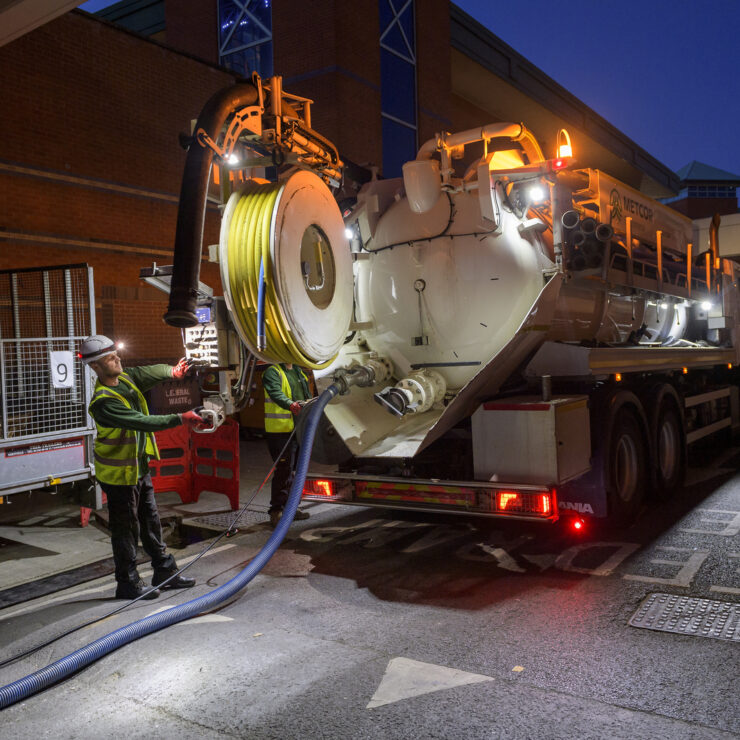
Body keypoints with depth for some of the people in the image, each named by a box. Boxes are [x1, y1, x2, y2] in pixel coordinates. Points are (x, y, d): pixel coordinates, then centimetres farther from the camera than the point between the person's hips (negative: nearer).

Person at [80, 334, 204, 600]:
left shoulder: (126, 379, 0)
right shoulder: (103, 402, -26)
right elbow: (141, 421, -33)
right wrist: (179, 418, -34)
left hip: (139, 467, 9)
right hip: (119, 474, -9)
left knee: (151, 522, 17)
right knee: (126, 529, 3)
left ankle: (165, 571, 29)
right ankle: (128, 584, 17)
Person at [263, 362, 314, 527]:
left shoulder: (299, 372, 21)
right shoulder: (272, 372, -8)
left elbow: (308, 395, 21)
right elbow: (276, 393, -26)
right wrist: (292, 405, -43)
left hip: (299, 430, 9)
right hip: (280, 429, -9)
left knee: (295, 469, 15)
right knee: (284, 470, -10)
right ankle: (276, 511, -3)